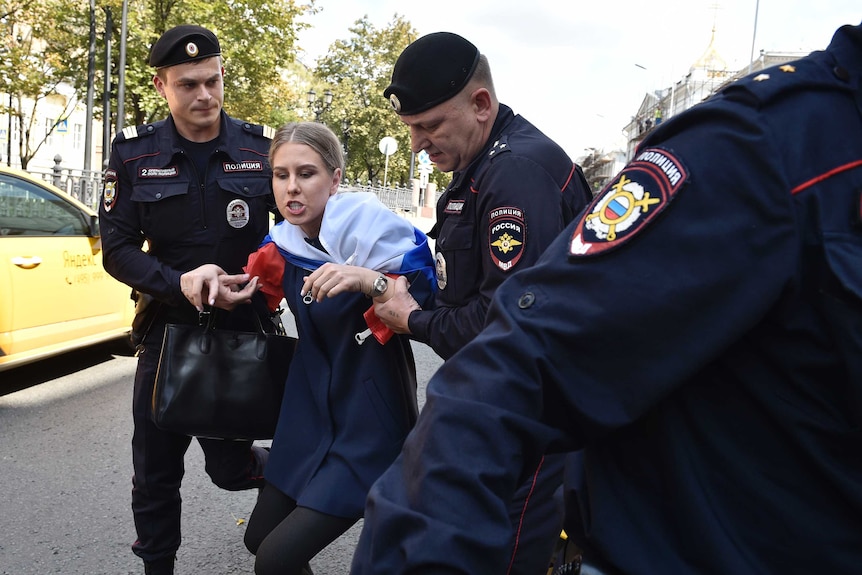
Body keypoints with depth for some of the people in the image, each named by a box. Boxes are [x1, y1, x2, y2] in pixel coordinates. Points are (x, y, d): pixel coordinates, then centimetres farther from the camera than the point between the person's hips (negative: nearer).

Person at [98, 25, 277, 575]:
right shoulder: (134, 152, -3)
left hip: (243, 332, -1)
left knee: (230, 467, 8)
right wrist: (179, 282, -21)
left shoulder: (263, 147, -5)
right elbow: (117, 248, -4)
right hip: (167, 329, 2)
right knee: (154, 472, 12)